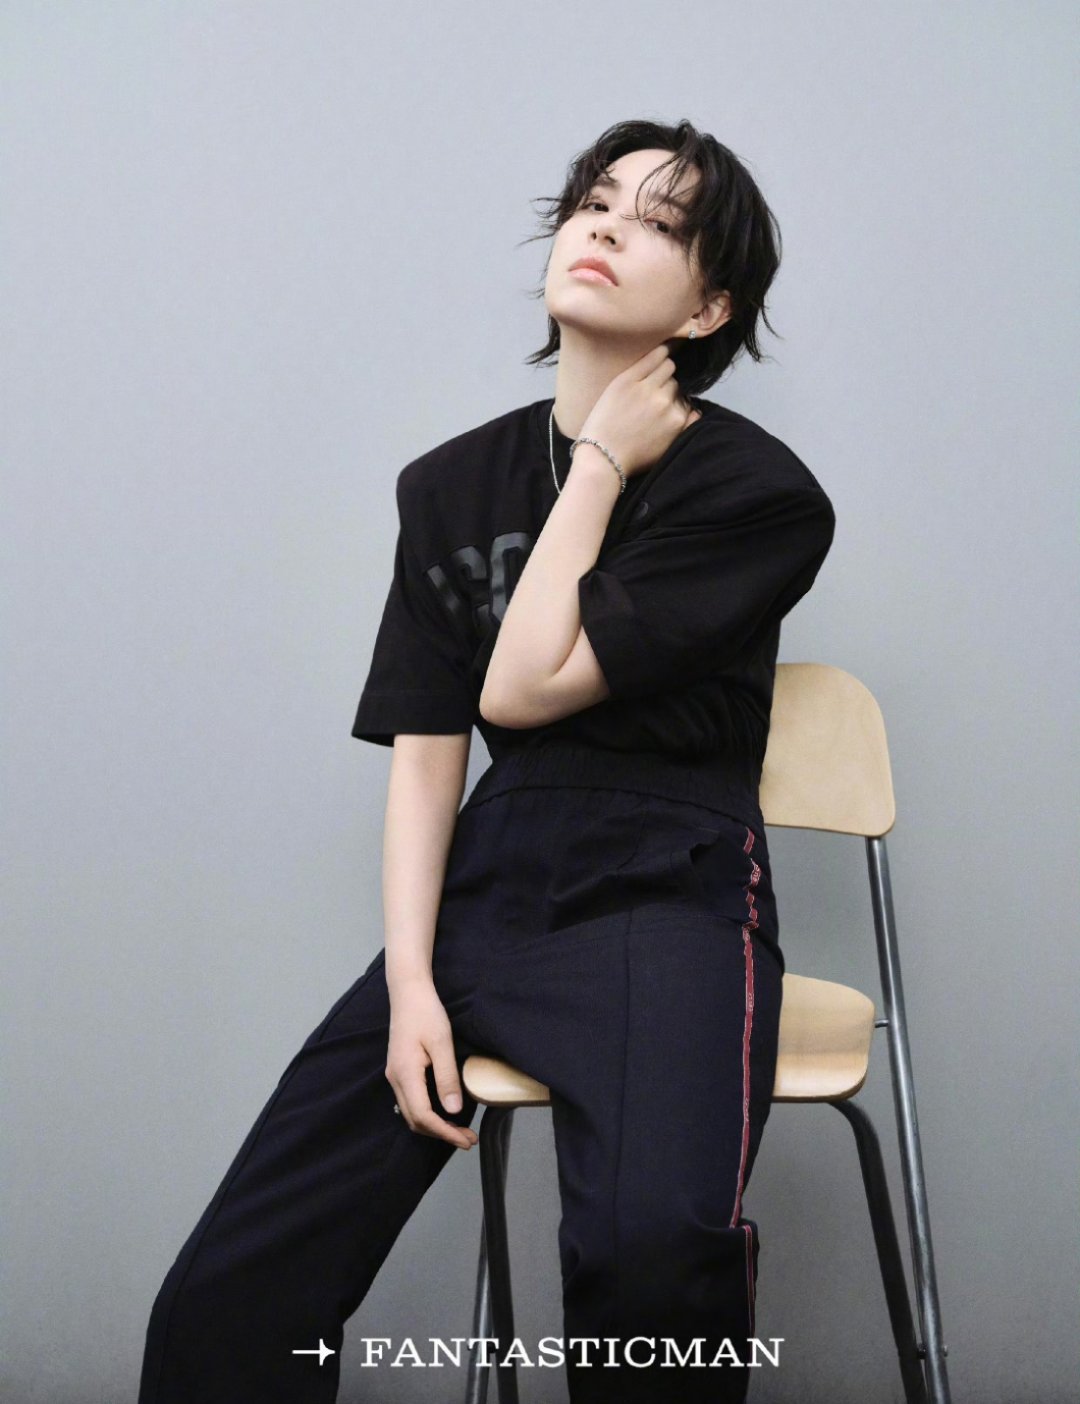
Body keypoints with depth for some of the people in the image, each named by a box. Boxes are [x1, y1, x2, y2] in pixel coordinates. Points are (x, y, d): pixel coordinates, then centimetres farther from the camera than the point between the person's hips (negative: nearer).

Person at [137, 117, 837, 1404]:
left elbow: (521, 687, -9)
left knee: (650, 1245, -35)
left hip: (668, 896, -4)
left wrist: (604, 461, -2)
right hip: (485, 891, 4)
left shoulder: (759, 492, -4)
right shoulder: (449, 486, 12)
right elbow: (423, 751, 7)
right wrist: (408, 984, -4)